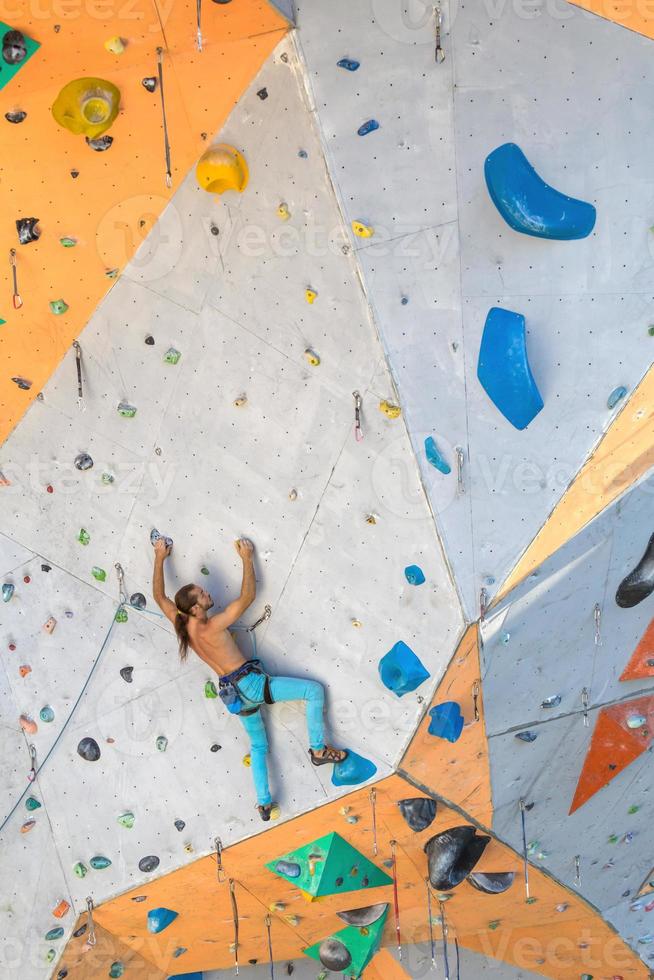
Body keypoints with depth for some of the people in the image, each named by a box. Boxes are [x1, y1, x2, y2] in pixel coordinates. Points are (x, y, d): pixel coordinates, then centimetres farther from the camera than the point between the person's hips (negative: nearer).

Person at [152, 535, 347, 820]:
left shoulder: (181, 625, -3)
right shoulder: (211, 627, -22)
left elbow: (159, 596, 11)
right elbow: (247, 596, -19)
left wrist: (159, 558, 15)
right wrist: (247, 559, -11)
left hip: (233, 694, 8)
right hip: (249, 683, -8)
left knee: (258, 746, 25)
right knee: (314, 690, -2)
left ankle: (264, 802, 24)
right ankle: (318, 749, 3)